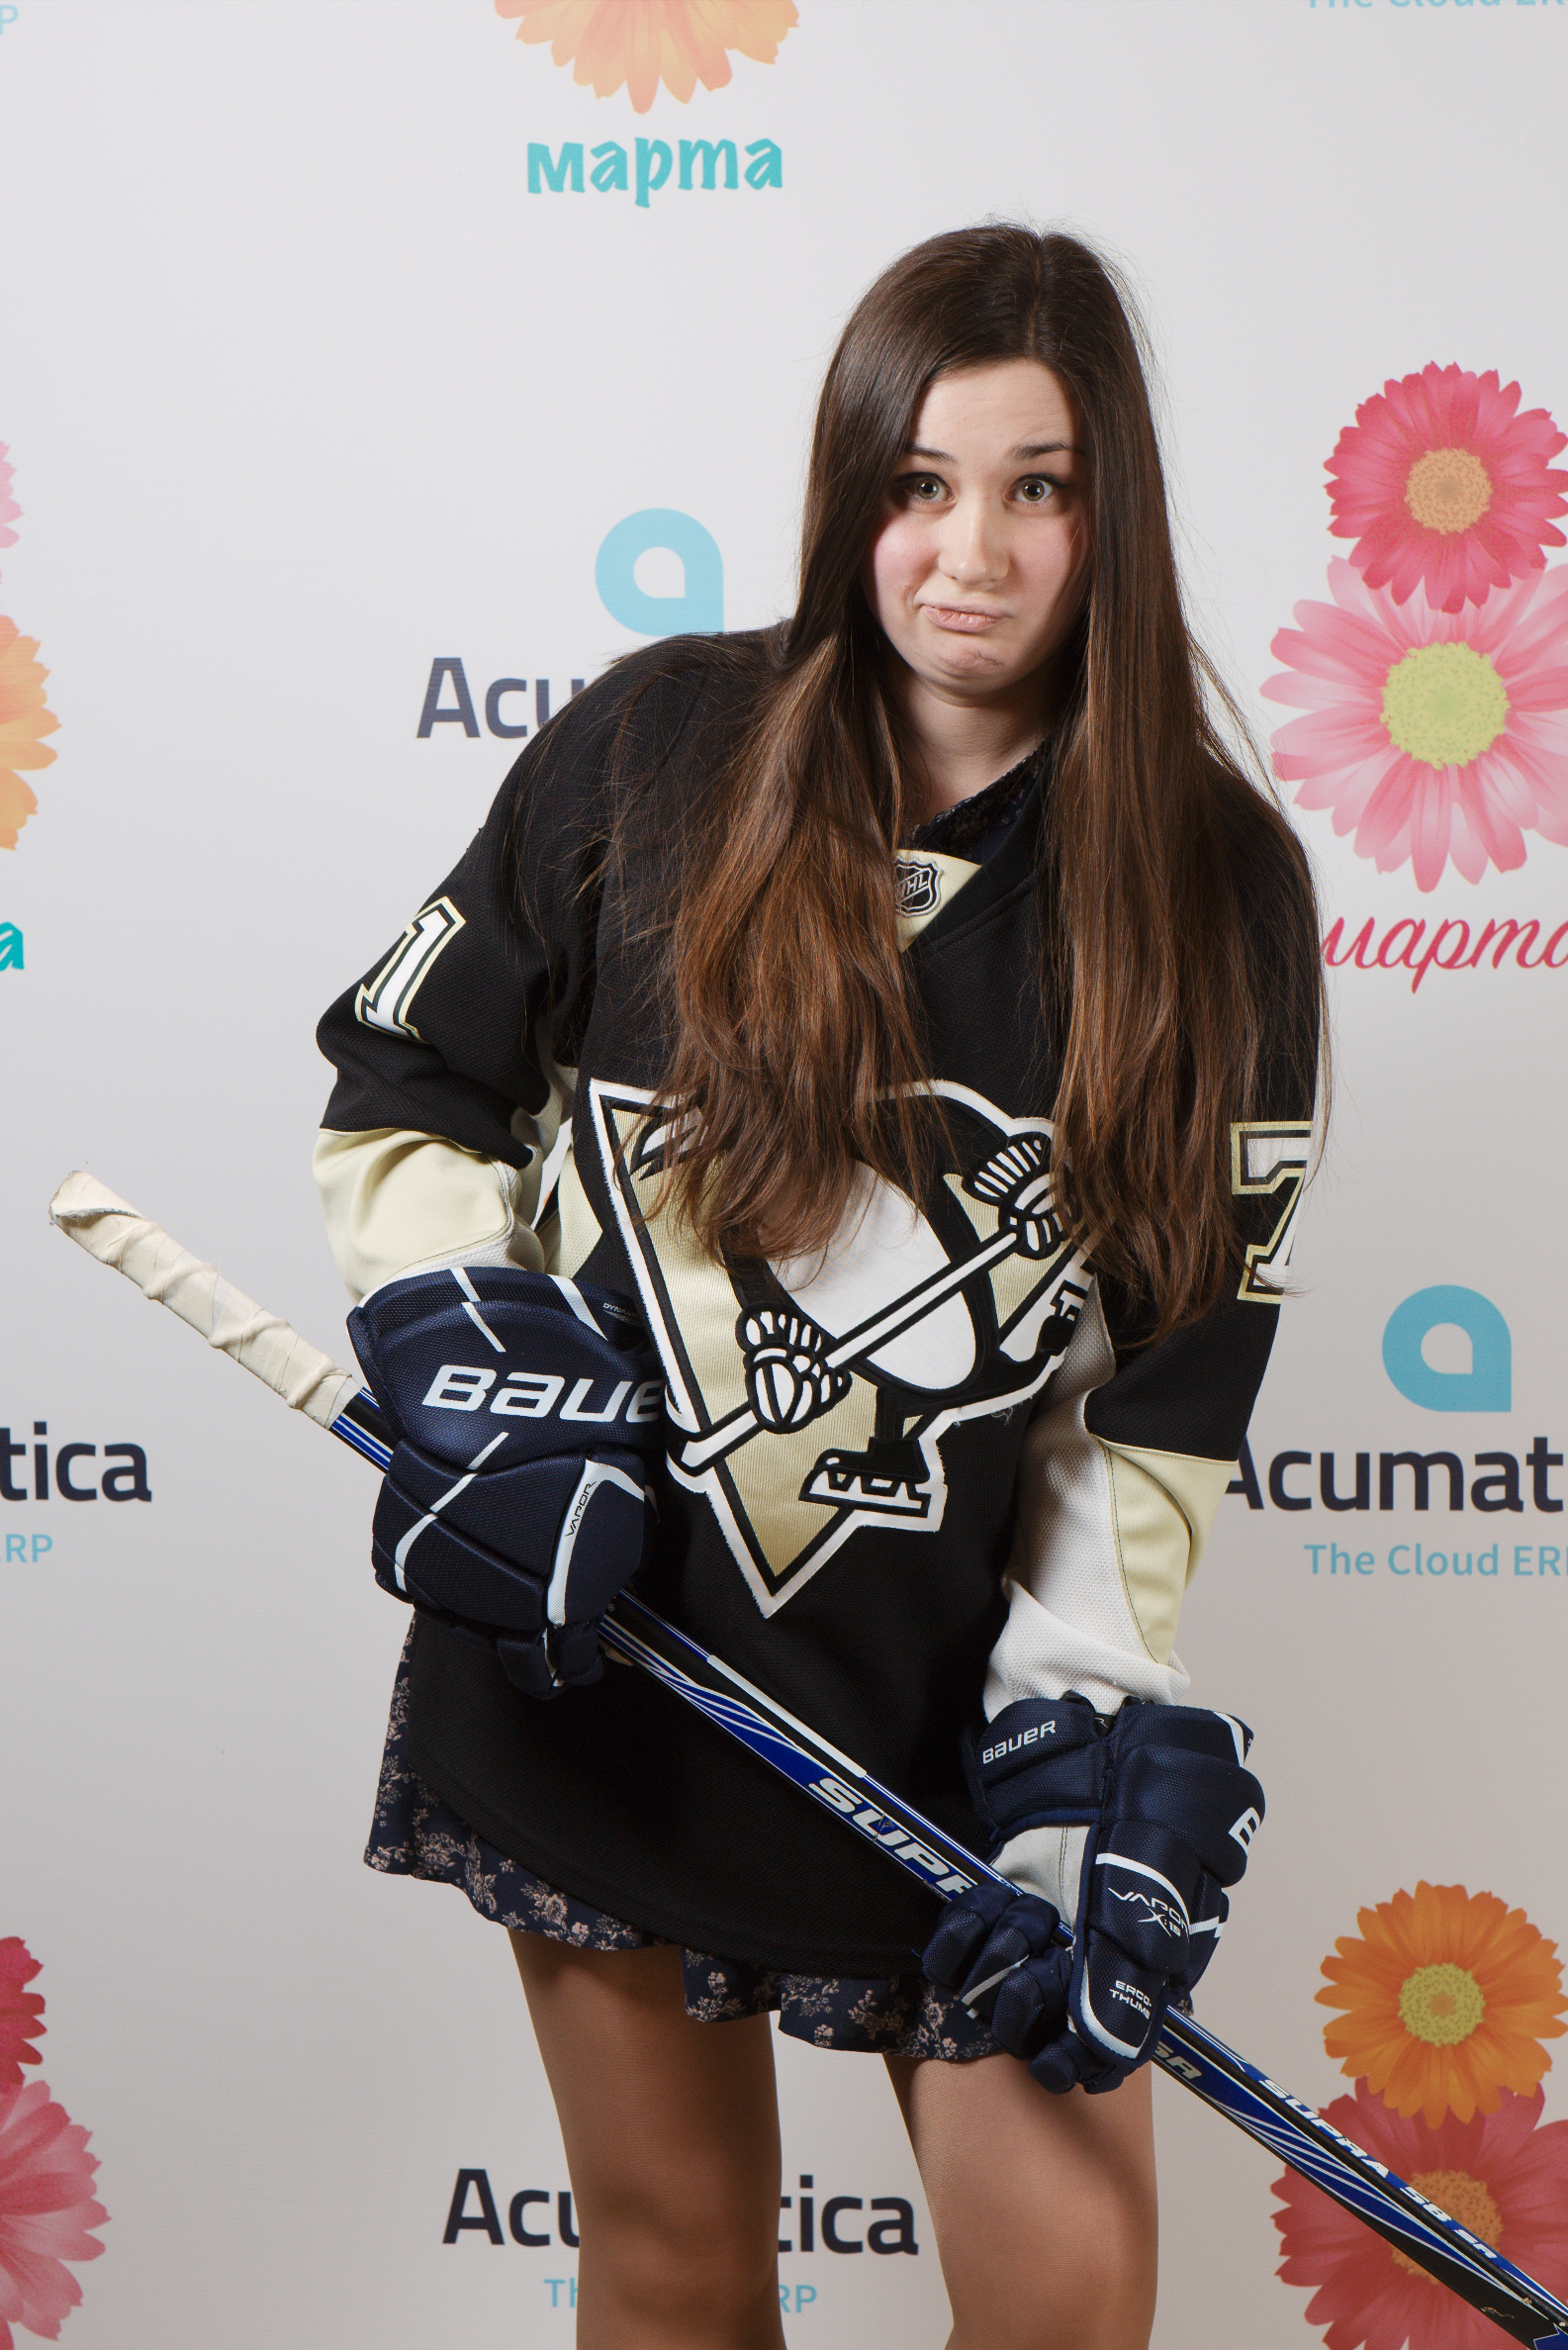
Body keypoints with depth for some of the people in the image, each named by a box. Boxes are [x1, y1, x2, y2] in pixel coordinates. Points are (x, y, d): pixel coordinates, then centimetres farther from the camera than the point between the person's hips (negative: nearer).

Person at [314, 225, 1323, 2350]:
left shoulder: (1221, 891, -2)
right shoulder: (657, 748, -3)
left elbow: (1167, 1394, -3)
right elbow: (402, 1100, 6)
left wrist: (1089, 1743, -10)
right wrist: (474, 1369, -9)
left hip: (960, 1683, 0)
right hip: (597, 1642, 0)